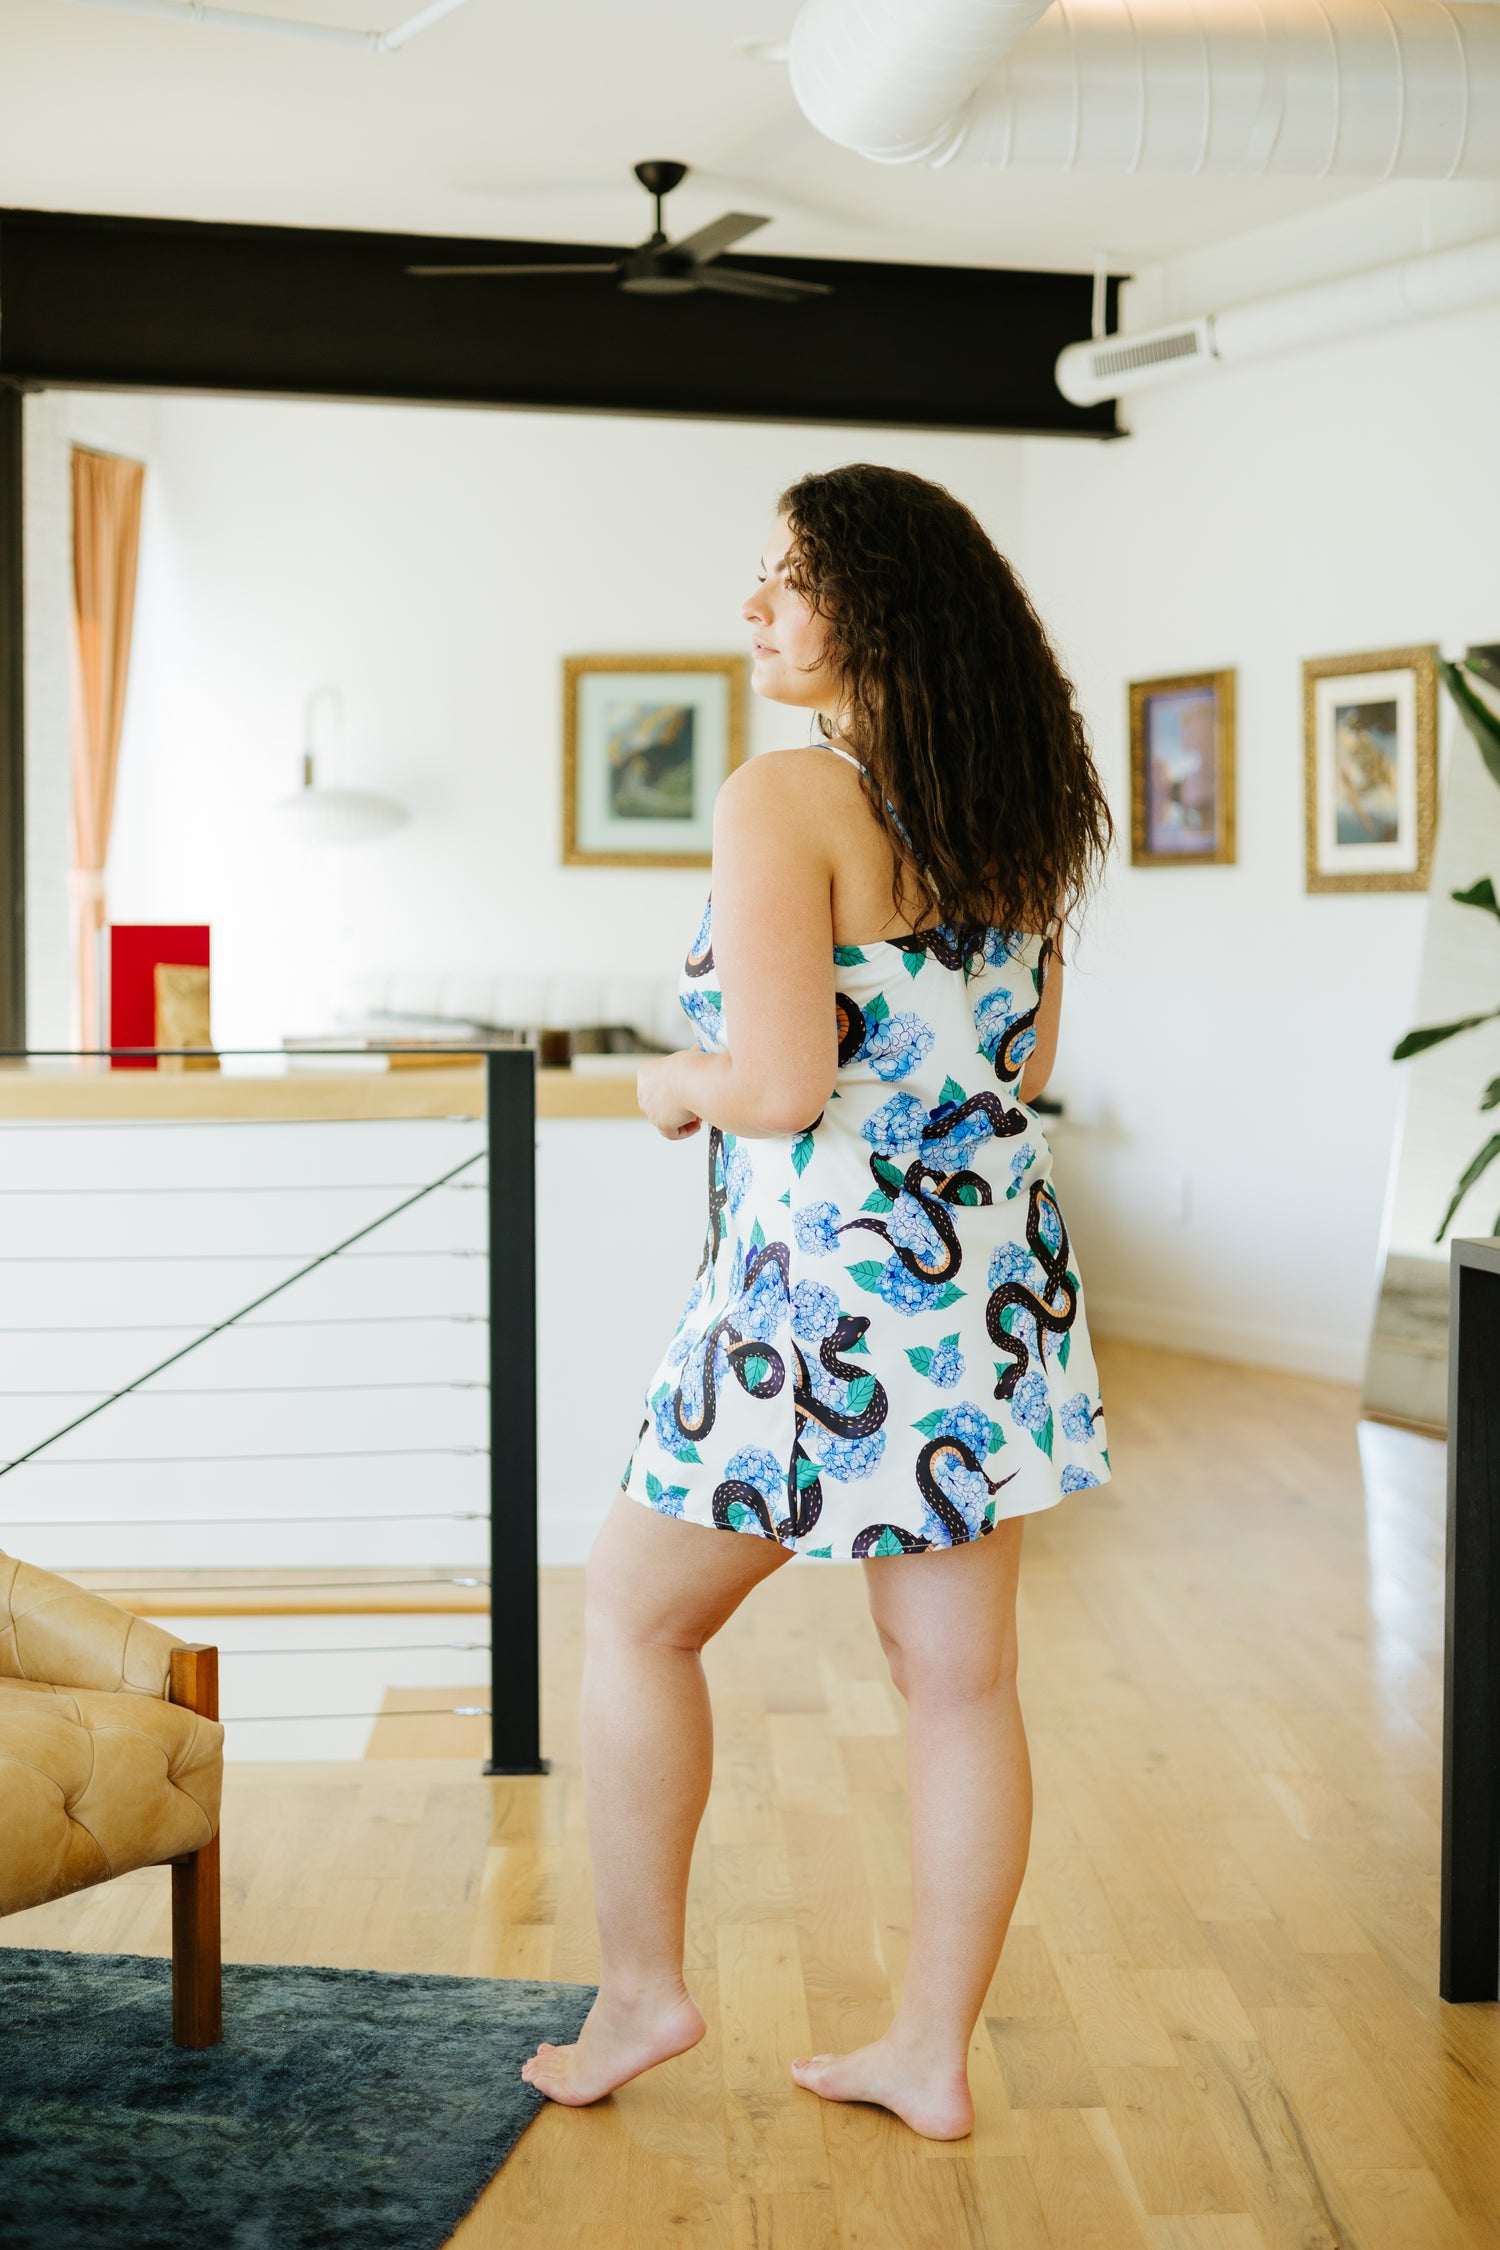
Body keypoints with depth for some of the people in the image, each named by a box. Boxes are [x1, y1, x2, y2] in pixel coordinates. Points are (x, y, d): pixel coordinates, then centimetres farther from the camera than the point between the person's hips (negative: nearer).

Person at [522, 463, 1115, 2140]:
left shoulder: (783, 803, -16)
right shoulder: (1014, 810, 7)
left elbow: (782, 1086, -23)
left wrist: (676, 1084, -3)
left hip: (827, 1292, -7)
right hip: (995, 1285, 7)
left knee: (636, 1616, 15)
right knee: (959, 1677, 11)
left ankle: (640, 1984, 24)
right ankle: (932, 2051, 23)